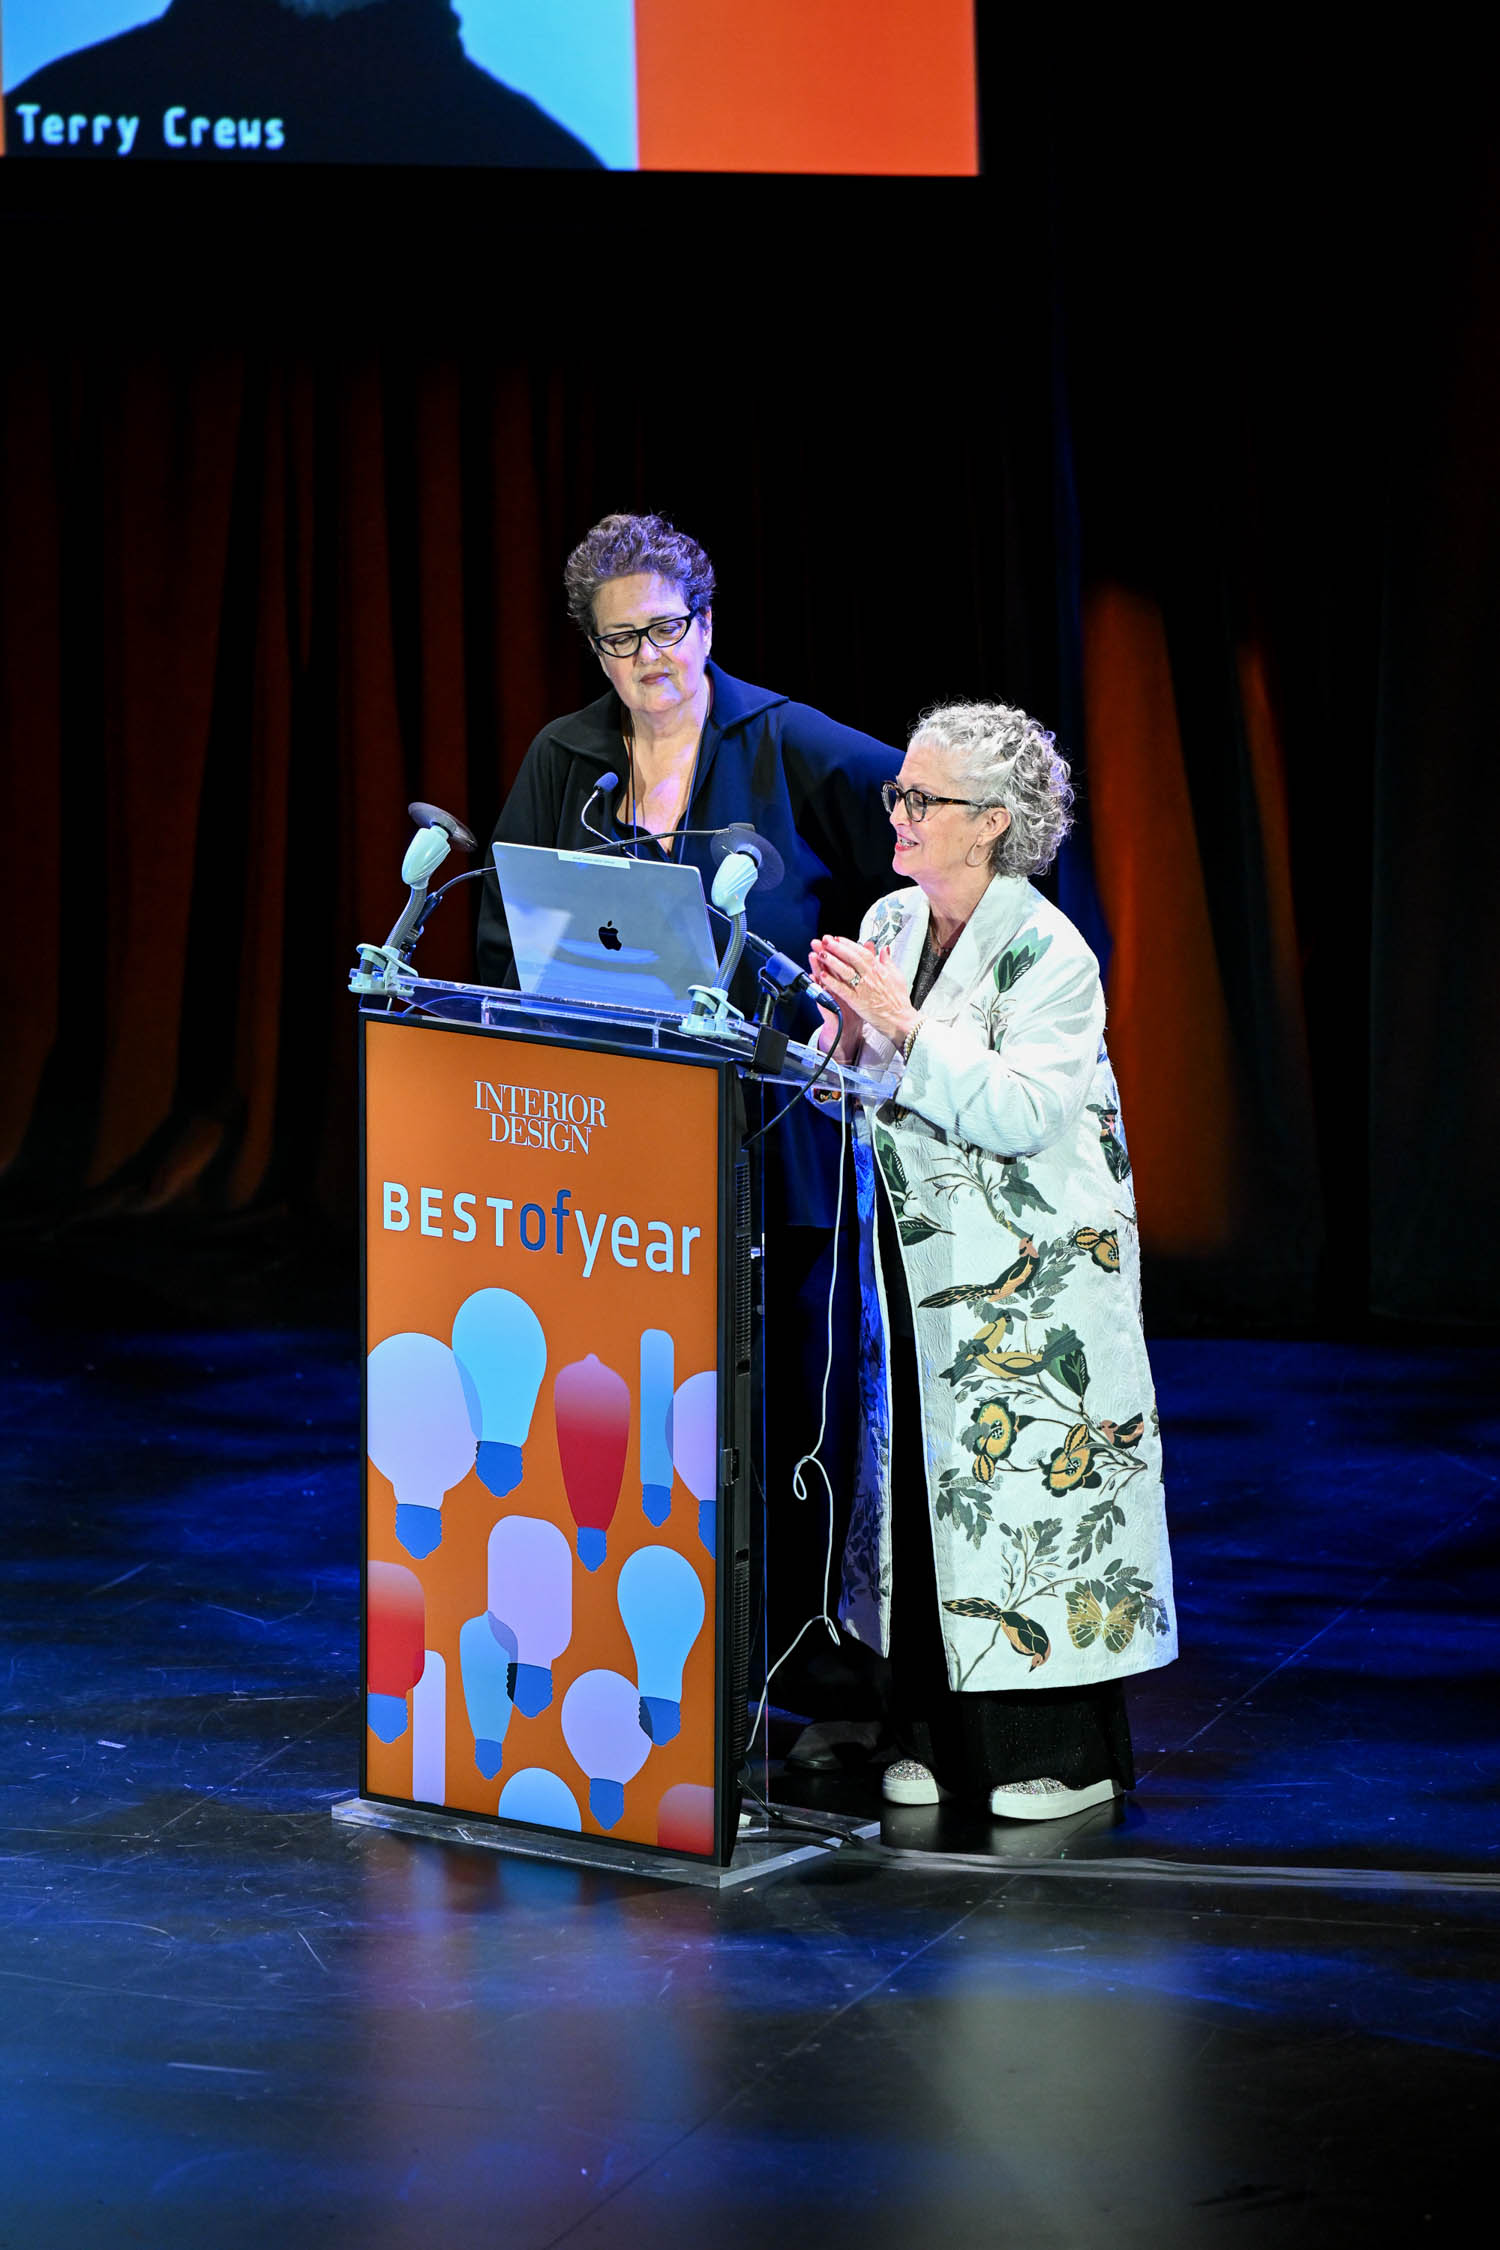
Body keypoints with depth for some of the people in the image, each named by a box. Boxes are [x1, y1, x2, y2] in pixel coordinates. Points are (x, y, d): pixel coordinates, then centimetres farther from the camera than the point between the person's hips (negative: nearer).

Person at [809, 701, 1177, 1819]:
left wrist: (905, 1024, -25)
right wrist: (844, 1035, -8)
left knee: (1027, 1489, -4)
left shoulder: (1049, 953, -13)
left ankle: (1067, 1758, 4)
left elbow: (1022, 1114, -22)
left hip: (1032, 1275, -6)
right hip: (917, 1262, 6)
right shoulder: (891, 923, 8)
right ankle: (935, 1739, 14)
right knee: (922, 1485, 6)